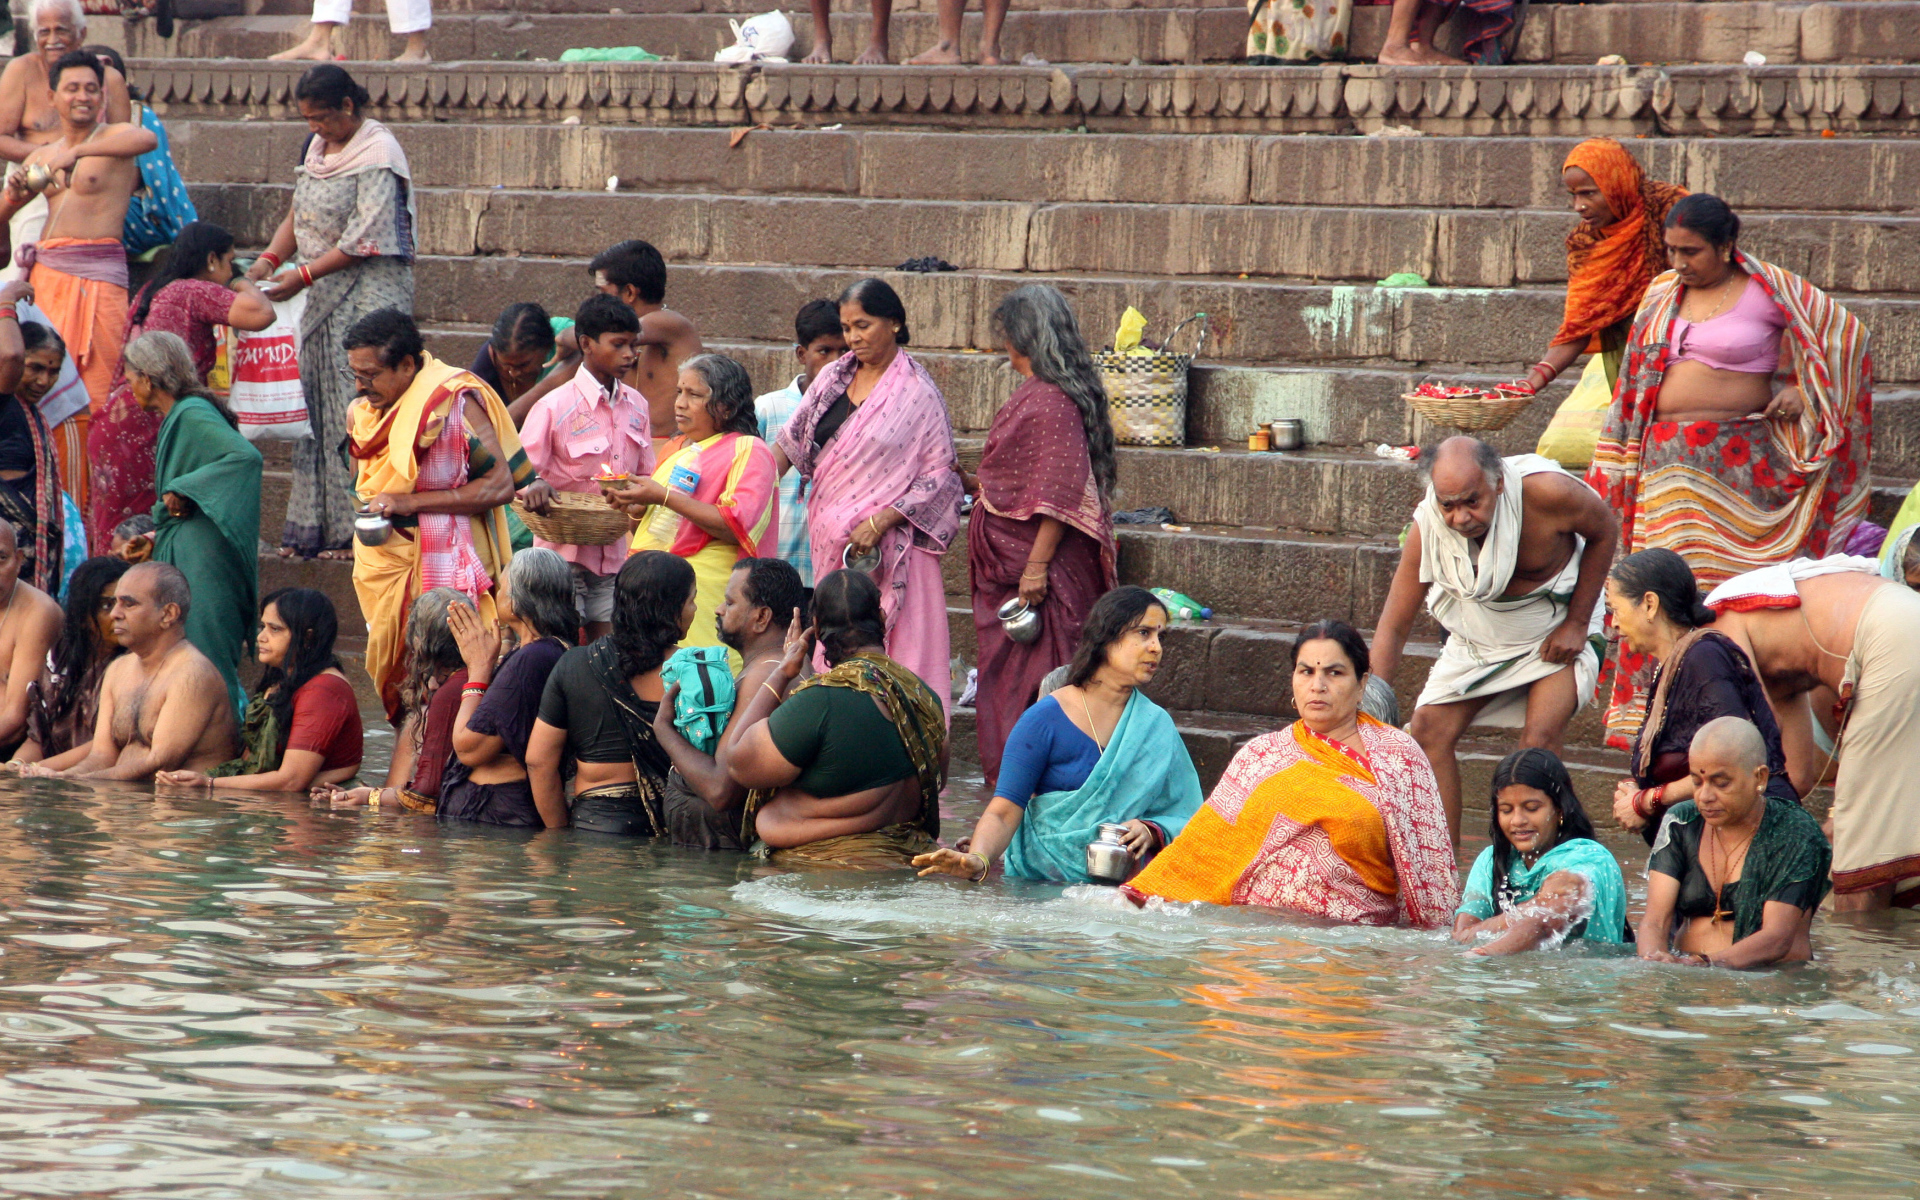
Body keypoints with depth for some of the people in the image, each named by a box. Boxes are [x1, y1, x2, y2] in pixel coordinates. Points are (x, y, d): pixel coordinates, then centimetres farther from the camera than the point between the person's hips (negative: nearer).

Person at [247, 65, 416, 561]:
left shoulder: (378, 154, -12)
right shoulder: (319, 147, 13)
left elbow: (364, 242, -17)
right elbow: (299, 215, 17)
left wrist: (302, 277, -17)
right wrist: (270, 259, 0)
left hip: (370, 295, -8)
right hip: (325, 296, 8)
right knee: (315, 407, 6)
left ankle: (357, 531, -7)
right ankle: (312, 530, 10)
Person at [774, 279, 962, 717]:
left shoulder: (918, 393, -4)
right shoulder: (833, 380, 12)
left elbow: (941, 474, -6)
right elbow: (792, 444, 17)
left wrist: (880, 521, -14)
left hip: (889, 547, -5)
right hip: (832, 541, 5)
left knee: (897, 651, -10)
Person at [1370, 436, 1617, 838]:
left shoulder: (1545, 492, -34)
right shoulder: (1427, 527, -26)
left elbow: (1603, 531, -12)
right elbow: (1392, 628, -19)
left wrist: (1577, 624, -14)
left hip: (1555, 634, -3)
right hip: (1476, 638, 3)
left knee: (1539, 739, -23)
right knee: (1428, 730, -10)